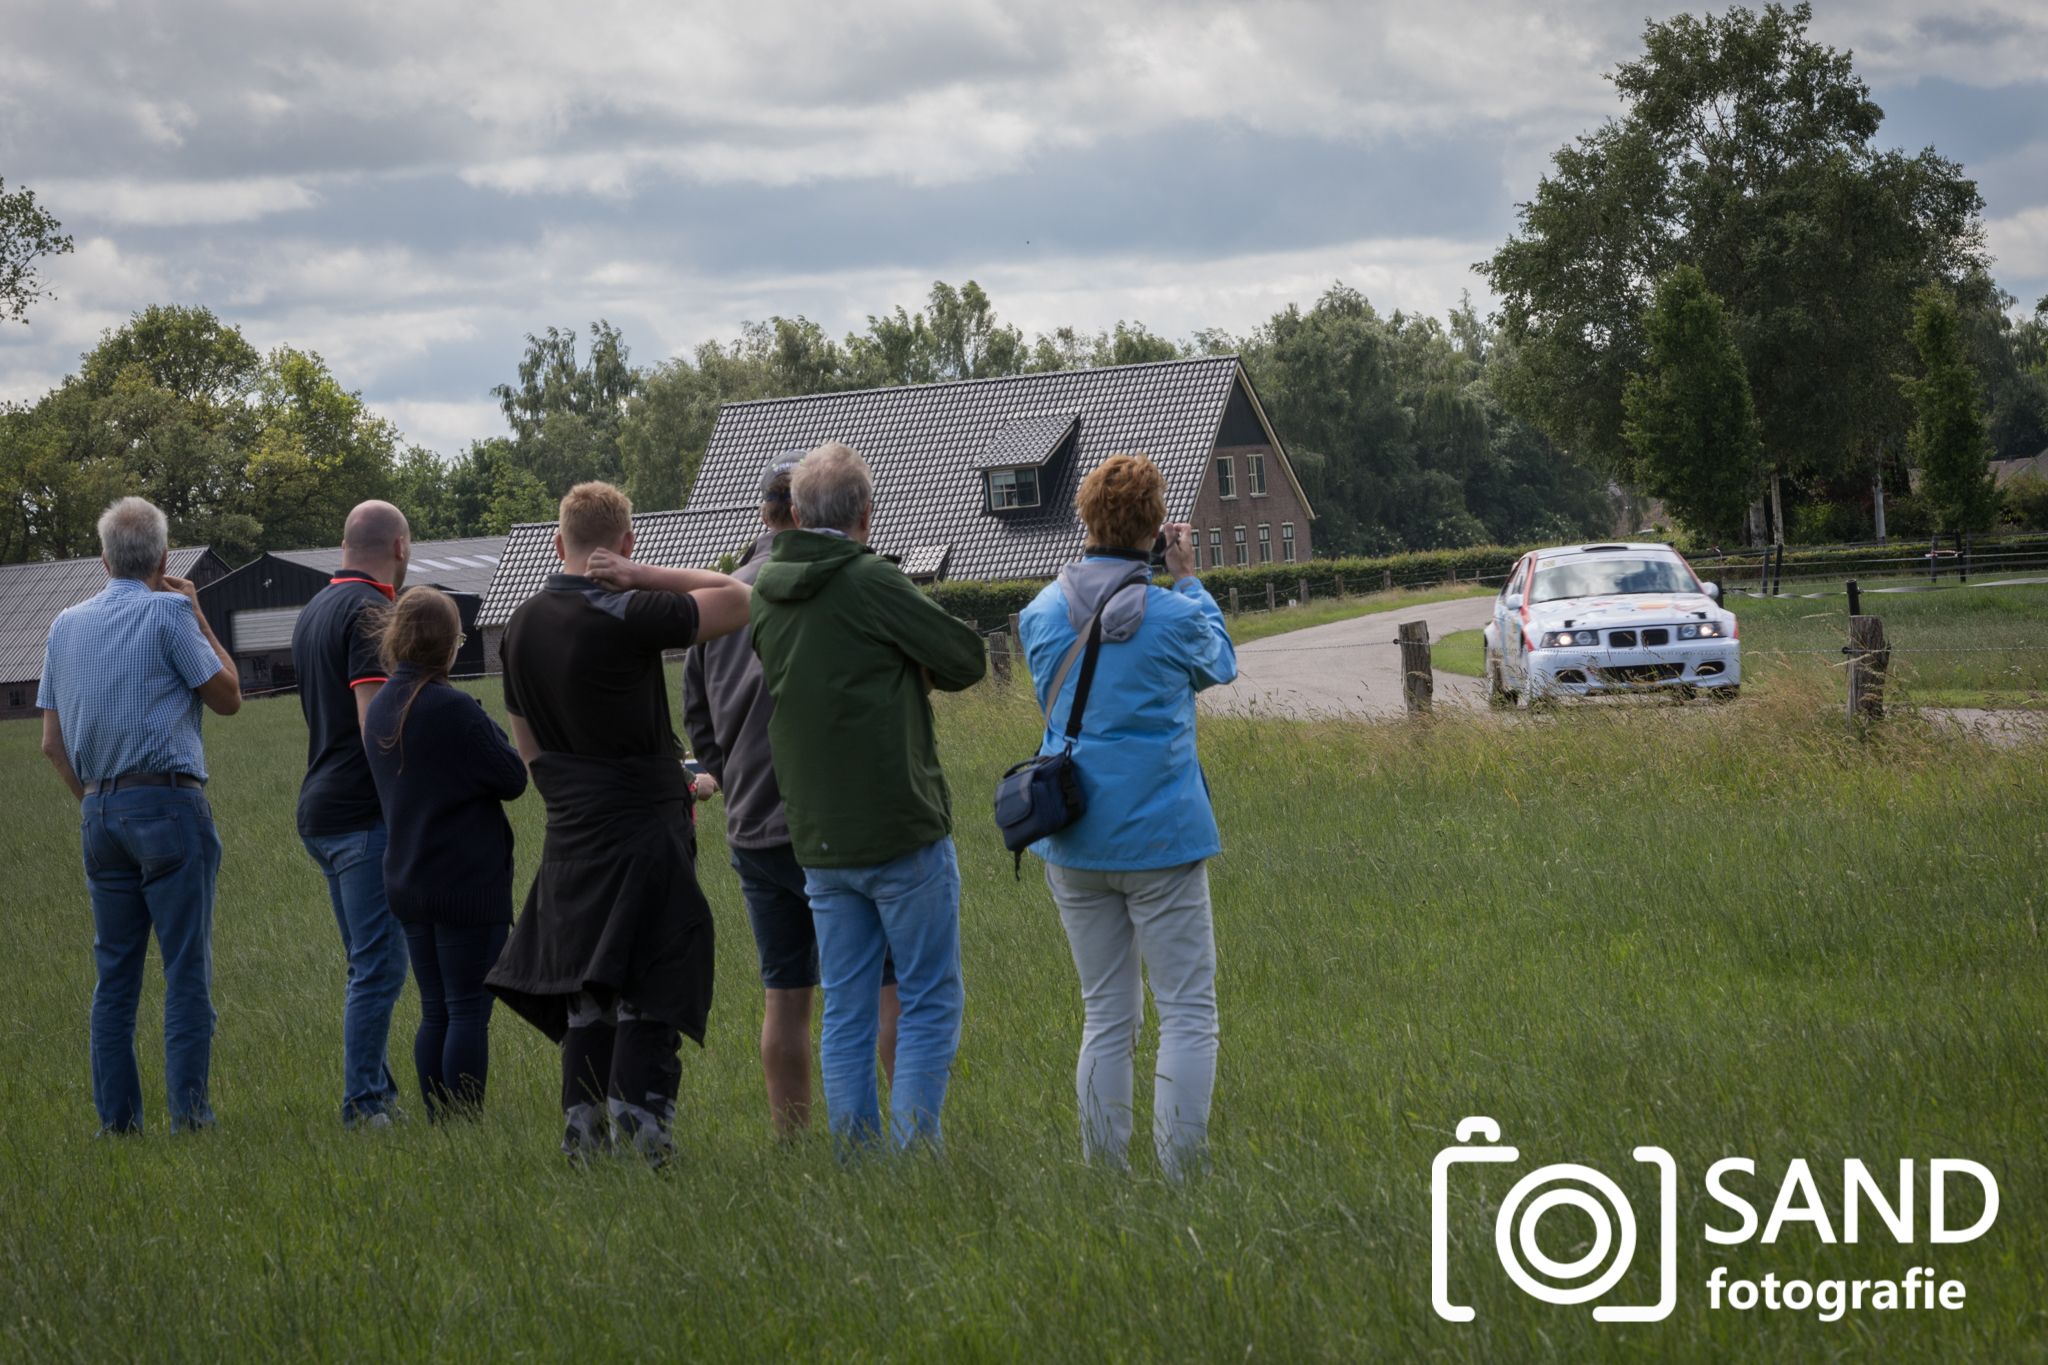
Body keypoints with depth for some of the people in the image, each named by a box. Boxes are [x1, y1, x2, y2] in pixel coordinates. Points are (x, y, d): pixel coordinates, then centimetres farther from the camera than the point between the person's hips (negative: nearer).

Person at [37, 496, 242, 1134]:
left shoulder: (67, 625, 12)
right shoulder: (167, 612, -5)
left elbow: (52, 741, 14)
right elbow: (227, 698, 3)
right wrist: (200, 620, 9)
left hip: (99, 811, 6)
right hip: (167, 802, -6)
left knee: (114, 970, 8)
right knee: (186, 967, -4)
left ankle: (116, 1115, 6)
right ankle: (189, 1109, -9)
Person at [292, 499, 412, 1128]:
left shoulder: (315, 610, 17)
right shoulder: (371, 613, -14)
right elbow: (377, 724, -22)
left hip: (321, 811, 10)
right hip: (364, 812, -10)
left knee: (369, 963, 16)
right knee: (379, 965, -6)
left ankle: (378, 1094, 20)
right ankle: (363, 1103, -5)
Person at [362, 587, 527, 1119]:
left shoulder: (379, 710, 8)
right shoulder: (456, 710, -17)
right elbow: (513, 779, -11)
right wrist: (494, 733, 5)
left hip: (407, 883, 7)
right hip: (468, 884, -7)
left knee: (435, 1011, 13)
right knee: (470, 1010, -2)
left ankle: (438, 1122, 14)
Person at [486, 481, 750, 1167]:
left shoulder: (522, 625, 9)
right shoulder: (624, 617, -16)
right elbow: (738, 600, -8)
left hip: (570, 834, 7)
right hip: (643, 828, -7)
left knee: (588, 991, 11)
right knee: (647, 987, -4)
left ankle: (583, 1123, 9)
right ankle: (639, 1116, -10)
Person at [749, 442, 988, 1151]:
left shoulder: (765, 593, 6)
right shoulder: (872, 581, -13)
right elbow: (967, 659, -7)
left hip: (818, 839, 6)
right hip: (902, 828, -6)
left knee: (846, 1013, 10)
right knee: (930, 1002, 1)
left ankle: (855, 1156, 10)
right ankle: (914, 1155, -5)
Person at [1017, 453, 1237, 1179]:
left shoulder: (1043, 613, 0)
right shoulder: (1175, 616, -10)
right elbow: (1219, 663, 12)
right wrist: (1189, 581, 20)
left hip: (1074, 842, 4)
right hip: (1161, 834, -4)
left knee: (1107, 1019, 11)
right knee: (1188, 1014, 1)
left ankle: (1105, 1176, 11)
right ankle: (1180, 1176, -5)